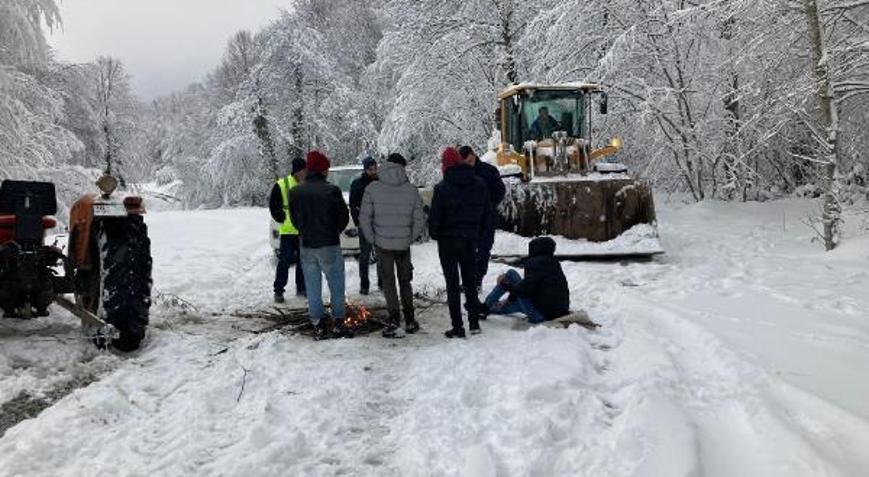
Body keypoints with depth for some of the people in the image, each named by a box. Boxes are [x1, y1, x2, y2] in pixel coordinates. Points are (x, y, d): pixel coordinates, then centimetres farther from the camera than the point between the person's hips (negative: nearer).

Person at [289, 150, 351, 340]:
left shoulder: (295, 191, 0)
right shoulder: (331, 190, -13)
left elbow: (294, 219, 7)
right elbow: (344, 217, -5)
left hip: (307, 246, 4)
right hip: (329, 245, -3)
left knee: (313, 287, 11)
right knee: (336, 285, 10)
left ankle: (318, 325, 13)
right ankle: (338, 322, 13)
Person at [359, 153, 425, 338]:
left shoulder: (372, 189, -6)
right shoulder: (412, 190, -3)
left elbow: (364, 218, -8)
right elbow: (420, 220, -3)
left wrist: (373, 239, 3)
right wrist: (410, 238, 9)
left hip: (383, 244, -2)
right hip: (404, 244, 2)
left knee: (388, 282, 7)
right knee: (405, 281, 17)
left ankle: (394, 321, 0)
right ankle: (410, 321, 20)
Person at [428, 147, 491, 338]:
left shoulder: (442, 188, -15)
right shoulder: (480, 184, 1)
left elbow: (435, 216, -12)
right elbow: (486, 213, 7)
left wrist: (434, 234, 5)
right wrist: (479, 233, 15)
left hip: (448, 240, -4)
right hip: (470, 238, 4)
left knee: (452, 284, 2)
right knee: (470, 281, 16)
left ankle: (457, 327, 4)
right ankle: (474, 322, 19)